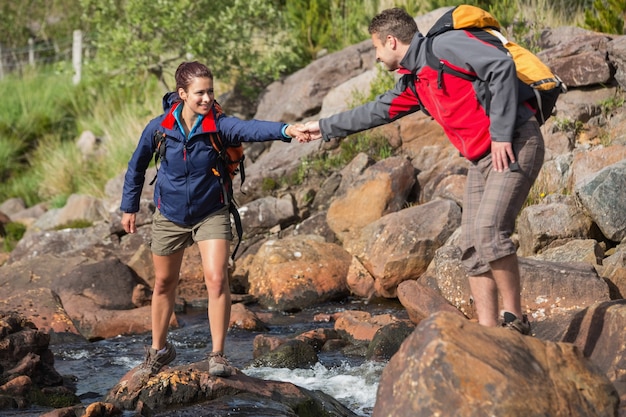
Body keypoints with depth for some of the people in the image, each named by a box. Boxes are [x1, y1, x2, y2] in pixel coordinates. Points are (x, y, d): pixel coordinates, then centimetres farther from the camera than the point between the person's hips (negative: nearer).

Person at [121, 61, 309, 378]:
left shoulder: (219, 125, -19)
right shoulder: (159, 127, -13)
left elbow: (250, 129, -39)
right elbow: (137, 165, 3)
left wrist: (285, 130, -58)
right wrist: (129, 207, 9)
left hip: (211, 214, -2)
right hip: (170, 216, 2)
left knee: (217, 279, -16)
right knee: (164, 283, 14)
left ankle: (217, 354, -6)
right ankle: (159, 349, 33)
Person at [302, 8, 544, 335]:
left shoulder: (444, 47, -10)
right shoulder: (413, 82, 17)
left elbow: (502, 66, -20)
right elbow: (375, 111, 32)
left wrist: (501, 134, -20)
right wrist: (325, 127, 40)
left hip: (515, 145, -9)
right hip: (481, 159, 9)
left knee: (488, 230, -22)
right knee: (472, 246, 3)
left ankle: (514, 318, -12)